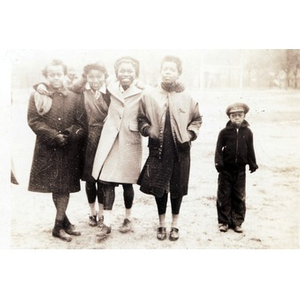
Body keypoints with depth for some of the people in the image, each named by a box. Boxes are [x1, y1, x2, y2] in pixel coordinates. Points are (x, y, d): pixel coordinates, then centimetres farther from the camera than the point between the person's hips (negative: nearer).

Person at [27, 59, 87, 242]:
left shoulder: (74, 98, 5)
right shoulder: (37, 97, 3)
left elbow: (82, 124, 0)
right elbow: (34, 121, -6)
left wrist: (69, 135, -19)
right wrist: (54, 136, -17)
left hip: (69, 150, 1)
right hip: (47, 149, -1)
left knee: (64, 186, 3)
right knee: (54, 186, 5)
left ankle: (59, 226, 12)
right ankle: (65, 221, 20)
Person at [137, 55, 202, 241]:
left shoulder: (186, 97, -2)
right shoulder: (149, 95, -2)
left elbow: (197, 119, 10)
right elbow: (142, 118, 8)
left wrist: (190, 134, -4)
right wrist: (148, 130, -9)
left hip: (180, 150, 0)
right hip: (158, 149, 0)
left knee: (177, 188, 9)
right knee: (158, 187, 6)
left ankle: (175, 224, 27)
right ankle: (162, 224, 26)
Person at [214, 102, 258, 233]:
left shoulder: (247, 132, 1)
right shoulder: (224, 132, -5)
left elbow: (250, 150, 8)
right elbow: (219, 148, -5)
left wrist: (253, 164, 7)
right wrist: (218, 162, -15)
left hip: (240, 170, 2)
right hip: (226, 169, -2)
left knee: (239, 197, 8)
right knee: (224, 196, 5)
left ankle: (237, 222, 19)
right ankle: (223, 221, 15)